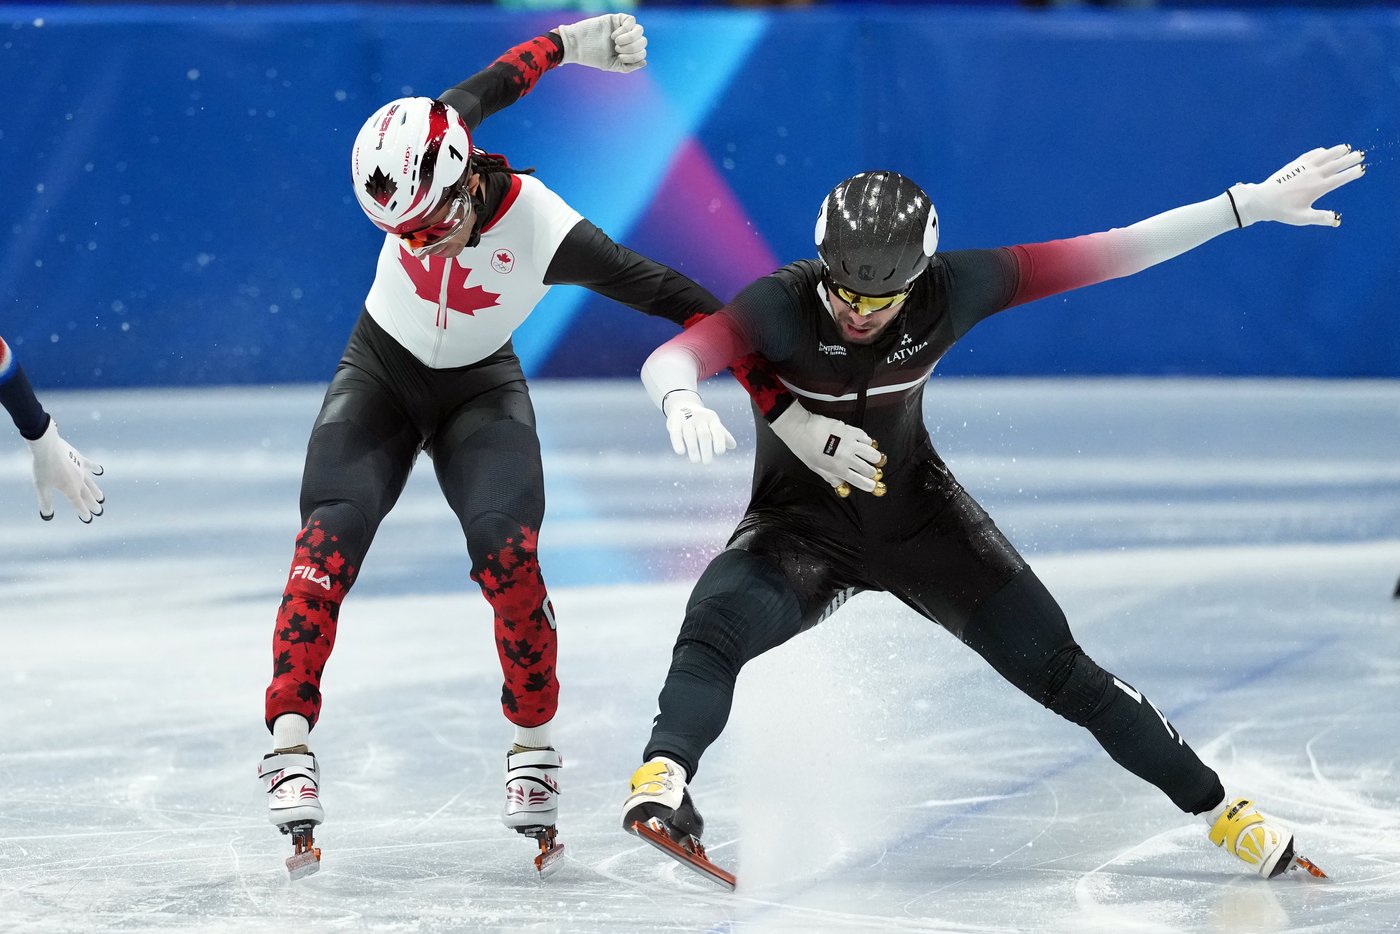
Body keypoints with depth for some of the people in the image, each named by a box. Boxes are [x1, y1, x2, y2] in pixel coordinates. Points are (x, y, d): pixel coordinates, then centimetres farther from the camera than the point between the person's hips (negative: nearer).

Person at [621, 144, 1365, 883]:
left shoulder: (949, 291, -20)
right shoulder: (786, 305, -26)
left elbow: (1103, 257, -18)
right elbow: (669, 360, -41)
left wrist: (1251, 205, -20)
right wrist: (683, 402, -66)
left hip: (917, 513, 2)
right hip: (800, 523, -2)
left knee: (1057, 669, -1)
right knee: (718, 623, -34)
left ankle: (1217, 808, 12)